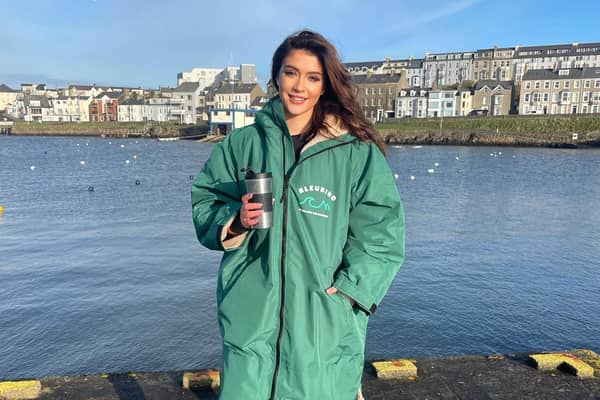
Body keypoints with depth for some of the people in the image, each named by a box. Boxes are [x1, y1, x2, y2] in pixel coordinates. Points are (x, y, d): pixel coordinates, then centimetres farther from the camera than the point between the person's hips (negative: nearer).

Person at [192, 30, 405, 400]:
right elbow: (206, 205, 10)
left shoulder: (356, 151, -4)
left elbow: (381, 233, -3)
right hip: (252, 313, 2)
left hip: (324, 318, -1)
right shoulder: (243, 142, 4)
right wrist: (236, 221, -11)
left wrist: (345, 292, -11)